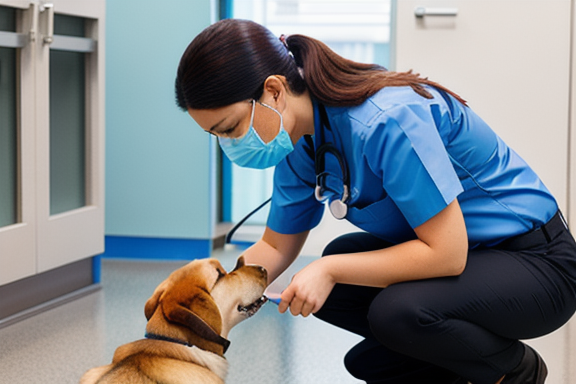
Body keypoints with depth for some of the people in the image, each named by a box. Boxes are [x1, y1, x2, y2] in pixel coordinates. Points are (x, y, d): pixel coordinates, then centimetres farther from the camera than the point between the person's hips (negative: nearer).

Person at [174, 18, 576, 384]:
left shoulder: (387, 121, -31)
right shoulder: (300, 143, -3)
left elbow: (446, 253, -29)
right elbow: (277, 246, 9)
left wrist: (330, 270, -26)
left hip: (535, 262, -8)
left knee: (397, 311, -31)